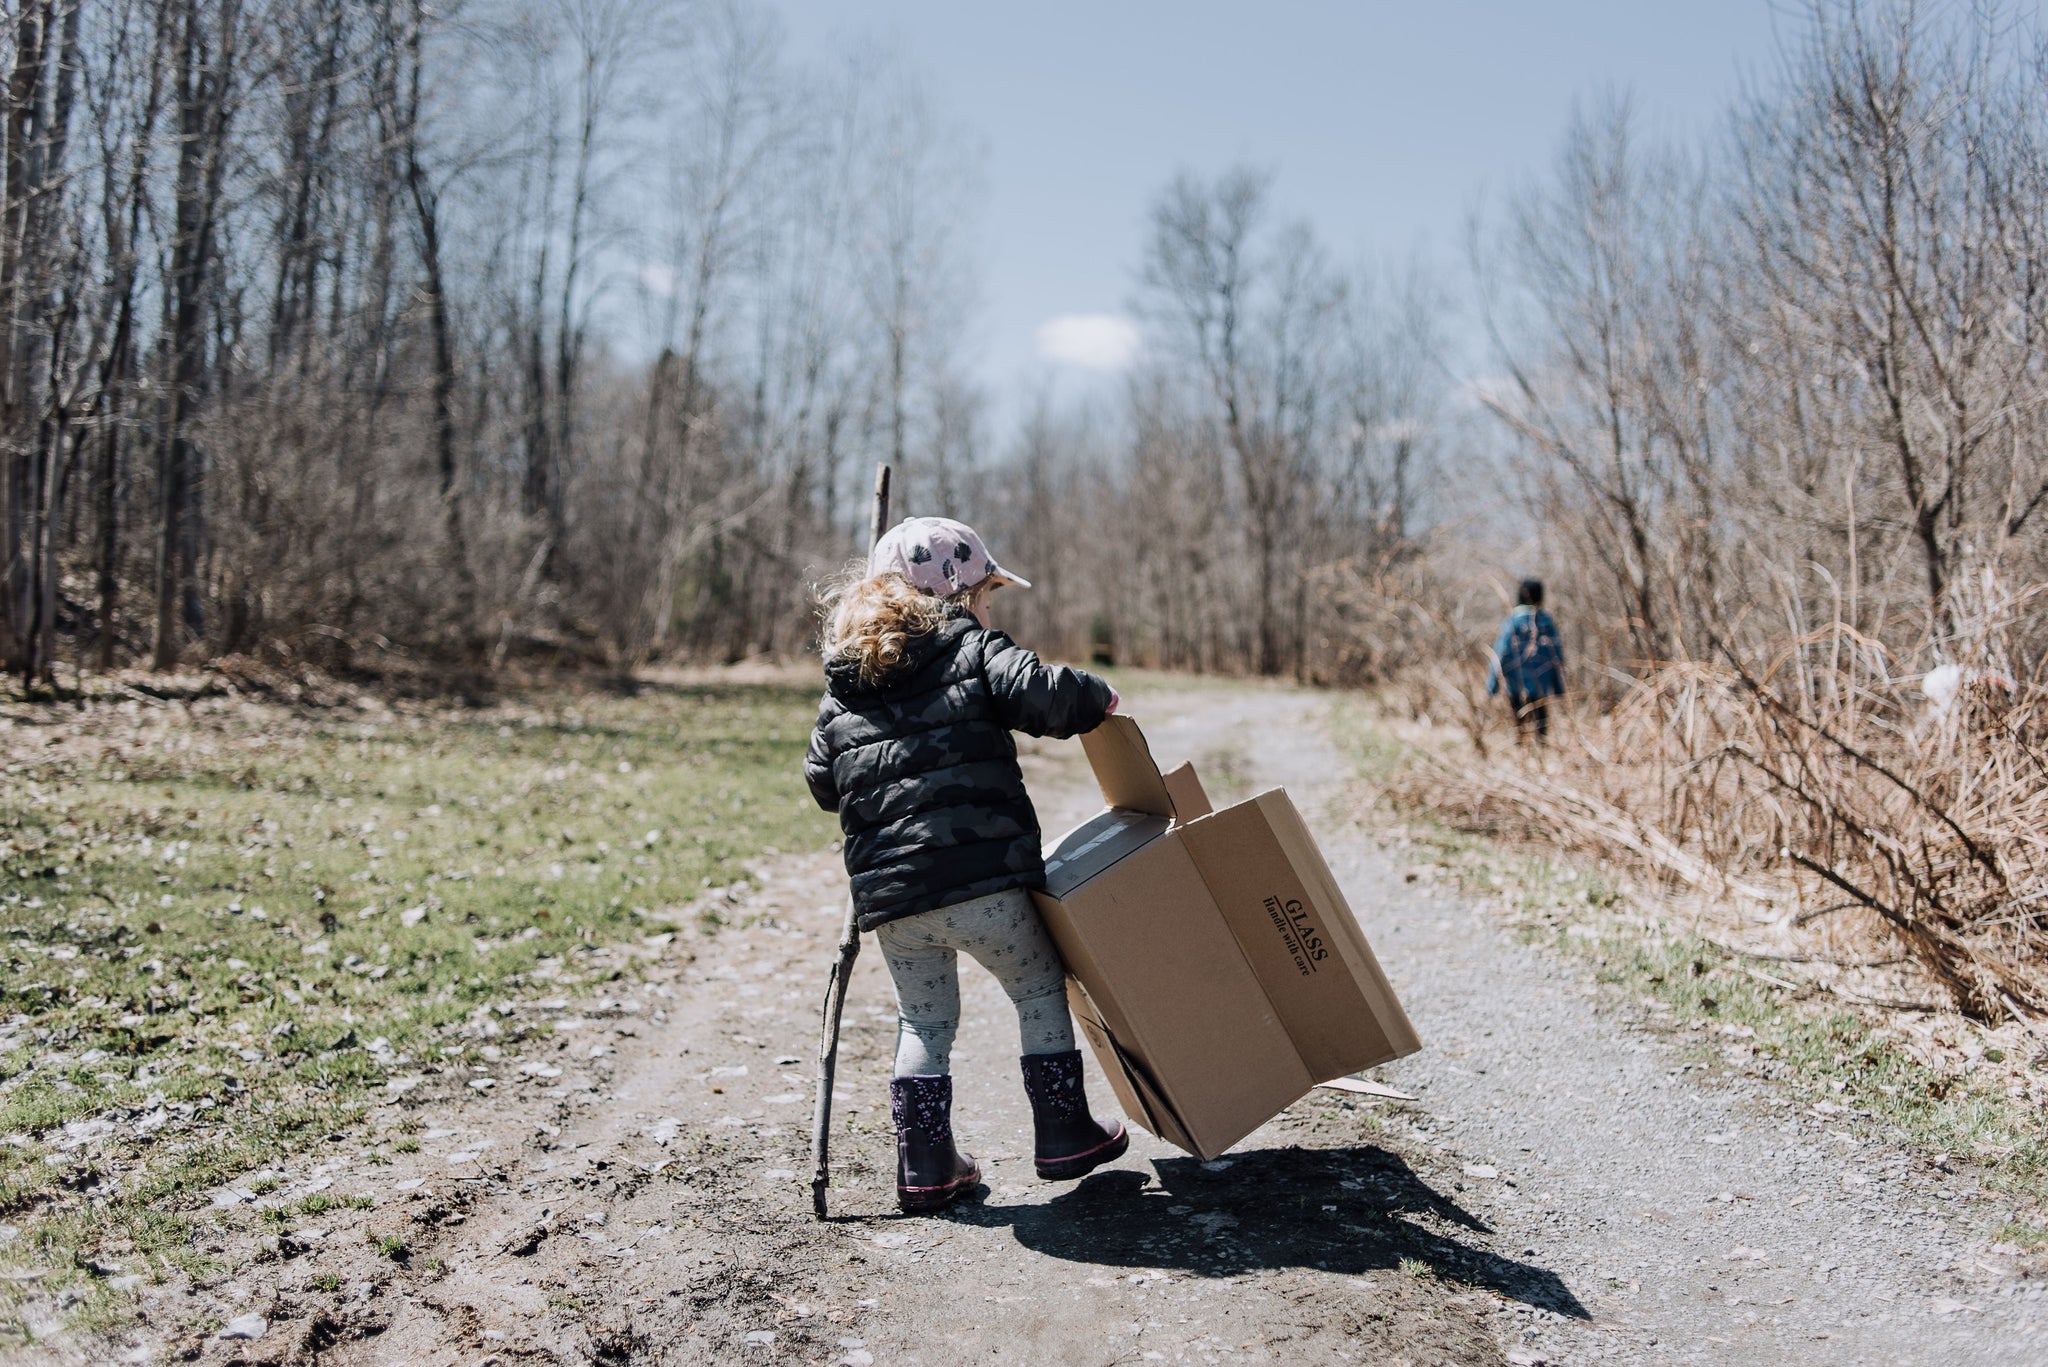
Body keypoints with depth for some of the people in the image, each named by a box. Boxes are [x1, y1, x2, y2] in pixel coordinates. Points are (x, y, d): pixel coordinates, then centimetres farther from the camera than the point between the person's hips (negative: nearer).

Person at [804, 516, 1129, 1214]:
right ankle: (1064, 1136, 20)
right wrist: (1096, 696, 1)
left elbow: (822, 783, 18)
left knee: (924, 1023, 19)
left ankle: (924, 1166, 19)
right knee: (1041, 992, 15)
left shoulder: (840, 690, 15)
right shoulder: (971, 649, 0)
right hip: (979, 877, -5)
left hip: (887, 893, 5)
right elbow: (1041, 693, -18)